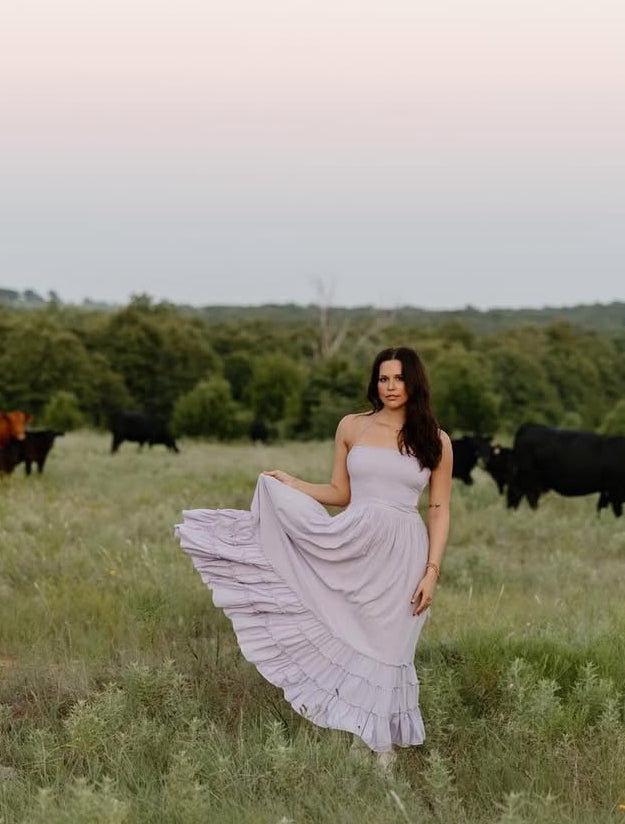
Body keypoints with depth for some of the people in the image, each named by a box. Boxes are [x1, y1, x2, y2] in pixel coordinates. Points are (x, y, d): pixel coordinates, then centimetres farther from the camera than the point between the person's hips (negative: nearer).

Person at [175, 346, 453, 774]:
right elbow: (340, 493, 13)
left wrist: (432, 572, -5)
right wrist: (291, 485, 2)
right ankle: (362, 739, 17)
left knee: (388, 646, 5)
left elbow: (439, 512, 2)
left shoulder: (435, 441, 2)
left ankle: (385, 746, 18)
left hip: (402, 553, -1)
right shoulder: (351, 427, 6)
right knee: (349, 640, 2)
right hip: (354, 544, 2)